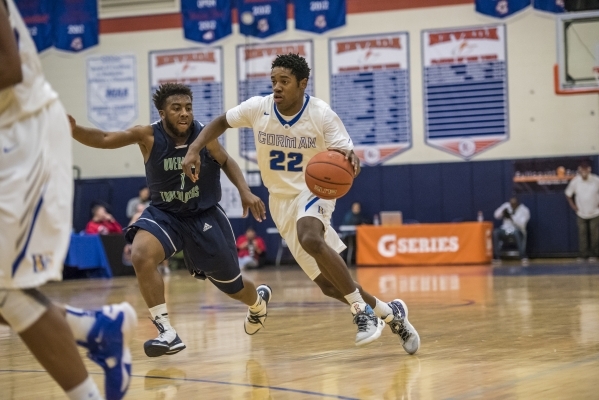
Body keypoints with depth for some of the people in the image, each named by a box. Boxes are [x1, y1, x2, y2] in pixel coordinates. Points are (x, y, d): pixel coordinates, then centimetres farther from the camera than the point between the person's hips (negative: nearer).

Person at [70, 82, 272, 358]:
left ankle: (259, 300, 53)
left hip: (205, 216, 0)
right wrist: (74, 130, -47)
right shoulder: (149, 136, -19)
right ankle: (167, 333, -22)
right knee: (141, 256, -31)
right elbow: (104, 139, -29)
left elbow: (226, 162, 2)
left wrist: (245, 192, -11)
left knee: (232, 286, 12)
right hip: (164, 214, 0)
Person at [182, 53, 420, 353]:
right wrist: (194, 149, -8)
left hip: (314, 191, -4)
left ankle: (362, 311, -25)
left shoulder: (322, 115, -17)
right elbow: (221, 122, 7)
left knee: (310, 239, -39)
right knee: (330, 285, 1)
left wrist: (350, 160, -41)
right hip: (281, 201, 4)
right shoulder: (257, 108, -9)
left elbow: (348, 158, -17)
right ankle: (390, 314, 24)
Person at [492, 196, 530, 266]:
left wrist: (511, 217, -28)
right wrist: (502, 212, -23)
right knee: (495, 232, -29)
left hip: (517, 231, -3)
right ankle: (496, 257, -28)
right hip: (505, 230, 3)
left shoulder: (525, 210, -7)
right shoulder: (506, 205, 5)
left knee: (517, 233, -40)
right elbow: (496, 215, -3)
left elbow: (522, 224, -20)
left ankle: (523, 257, -40)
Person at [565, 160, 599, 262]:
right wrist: (573, 206, 0)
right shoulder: (575, 181, -10)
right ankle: (583, 254, 7)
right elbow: (568, 194, 5)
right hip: (581, 214, 1)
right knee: (582, 234, 0)